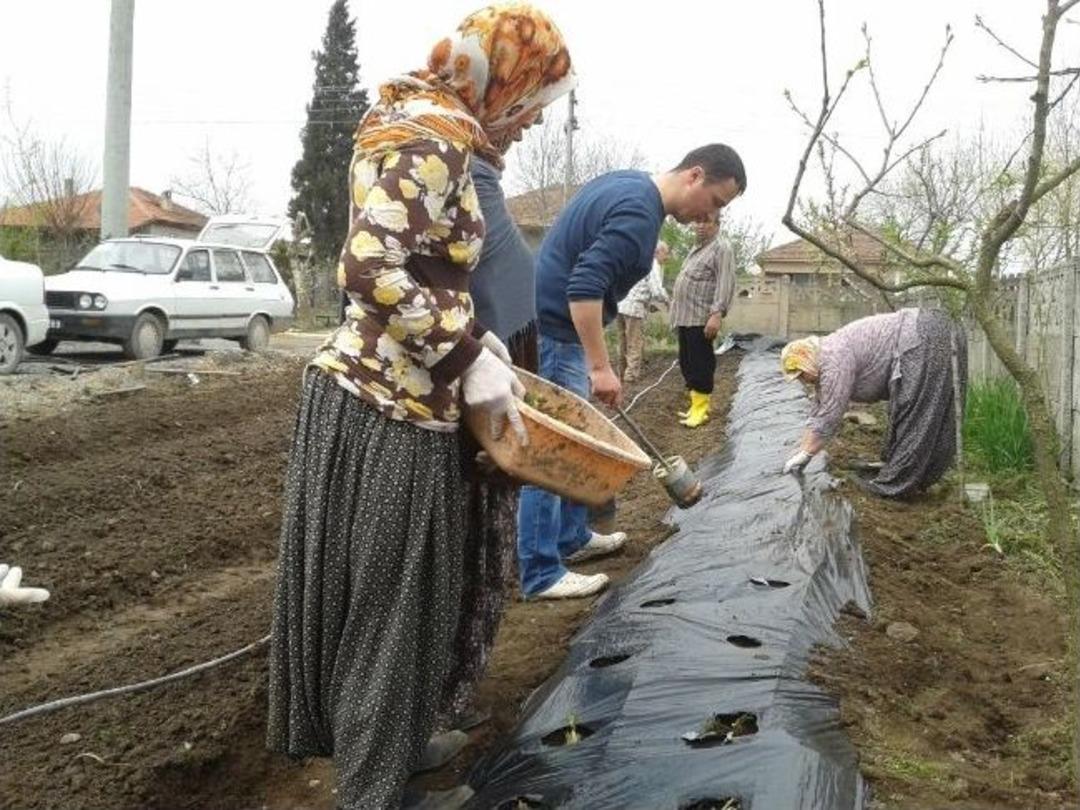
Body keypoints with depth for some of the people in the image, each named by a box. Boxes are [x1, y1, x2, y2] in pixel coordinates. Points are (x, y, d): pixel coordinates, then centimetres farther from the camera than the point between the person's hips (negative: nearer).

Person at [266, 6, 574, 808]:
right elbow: (373, 270, -26)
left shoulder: (424, 124, 15)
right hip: (389, 411, -10)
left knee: (387, 602, 22)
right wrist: (469, 360, -19)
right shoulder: (436, 134, -15)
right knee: (386, 608, 3)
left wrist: (470, 335, 11)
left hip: (379, 395, 10)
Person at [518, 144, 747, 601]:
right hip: (554, 332, -11)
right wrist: (601, 367, -26)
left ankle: (573, 538, 32)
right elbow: (585, 287, -29)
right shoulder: (640, 212, -20)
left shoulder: (626, 184, 12)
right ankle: (541, 575, 3)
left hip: (552, 325, 11)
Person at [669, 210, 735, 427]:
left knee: (700, 365, -7)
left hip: (701, 319, -9)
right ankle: (696, 405, 20)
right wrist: (676, 313, 23)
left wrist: (717, 314, -26)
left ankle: (701, 409, -3)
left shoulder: (721, 249, -7)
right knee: (687, 363, 12)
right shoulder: (696, 249, 22)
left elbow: (725, 284, -17)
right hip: (685, 317, 9)